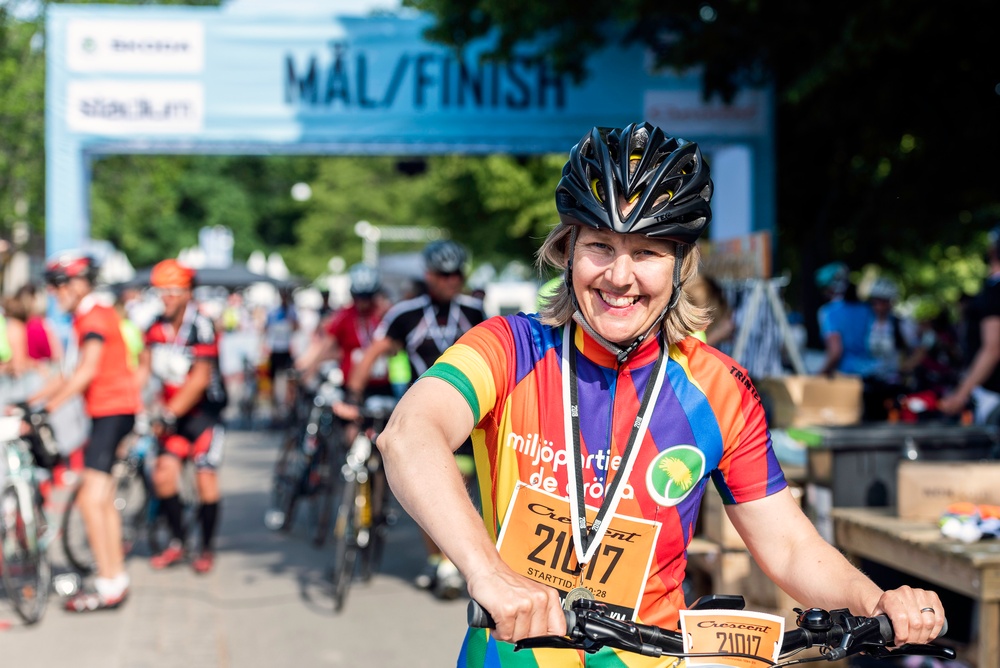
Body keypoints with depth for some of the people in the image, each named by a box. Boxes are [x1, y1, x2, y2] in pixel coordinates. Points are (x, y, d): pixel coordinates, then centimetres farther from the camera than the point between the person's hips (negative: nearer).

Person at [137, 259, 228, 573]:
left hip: (204, 410, -5)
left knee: (205, 478, -5)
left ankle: (207, 548, 10)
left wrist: (169, 413, -25)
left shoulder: (201, 327, -17)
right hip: (173, 413, 5)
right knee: (164, 474, -7)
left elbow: (199, 379, -22)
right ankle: (176, 542, 9)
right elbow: (143, 369, 0)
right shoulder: (157, 328, 2)